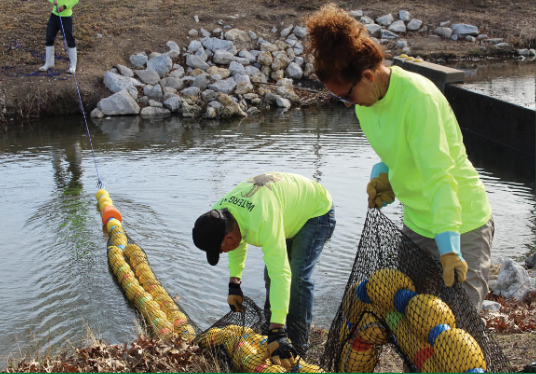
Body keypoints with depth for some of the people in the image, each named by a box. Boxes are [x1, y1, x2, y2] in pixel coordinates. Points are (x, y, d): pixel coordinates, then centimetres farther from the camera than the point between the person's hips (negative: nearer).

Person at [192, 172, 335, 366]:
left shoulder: (261, 220, -45)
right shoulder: (220, 211, -17)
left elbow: (281, 274, -45)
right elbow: (238, 244, 6)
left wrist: (277, 332, -46)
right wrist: (234, 284, 3)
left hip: (317, 210, -8)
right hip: (292, 210, 8)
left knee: (298, 276, -17)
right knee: (270, 272, 9)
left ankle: (297, 343, -5)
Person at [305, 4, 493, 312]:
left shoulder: (418, 97, -27)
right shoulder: (366, 101, 0)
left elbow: (438, 176, -33)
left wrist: (449, 249, -38)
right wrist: (384, 175, -6)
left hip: (462, 226, -8)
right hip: (417, 225, 8)